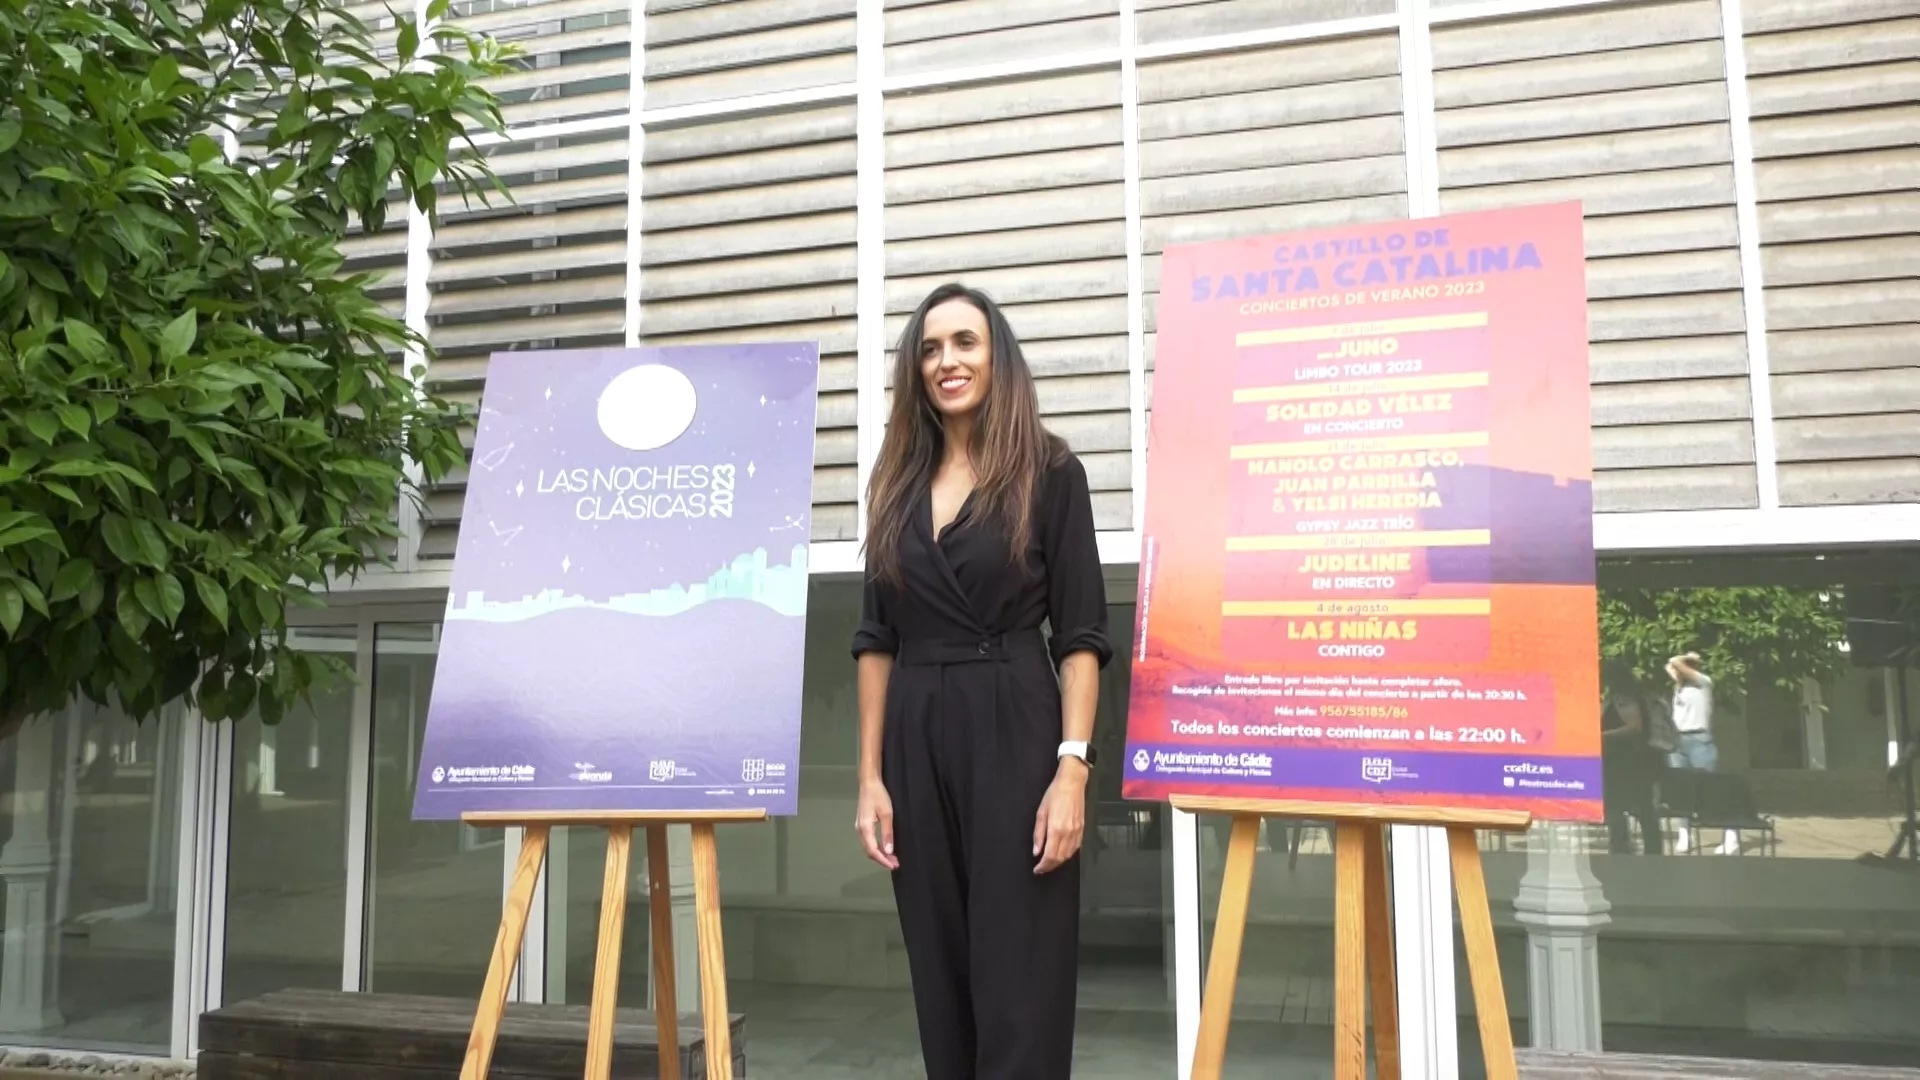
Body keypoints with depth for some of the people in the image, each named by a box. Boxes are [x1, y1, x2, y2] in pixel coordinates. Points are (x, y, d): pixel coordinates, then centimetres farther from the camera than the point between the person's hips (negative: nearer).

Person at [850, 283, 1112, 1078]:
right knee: (942, 986, 11)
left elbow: (1081, 636, -4)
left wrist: (1072, 768, -14)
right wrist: (871, 776, 4)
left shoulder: (1049, 473, 0)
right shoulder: (898, 485, 12)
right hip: (917, 744, 4)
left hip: (1014, 736, -4)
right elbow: (876, 640, 11)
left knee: (1018, 990, -2)